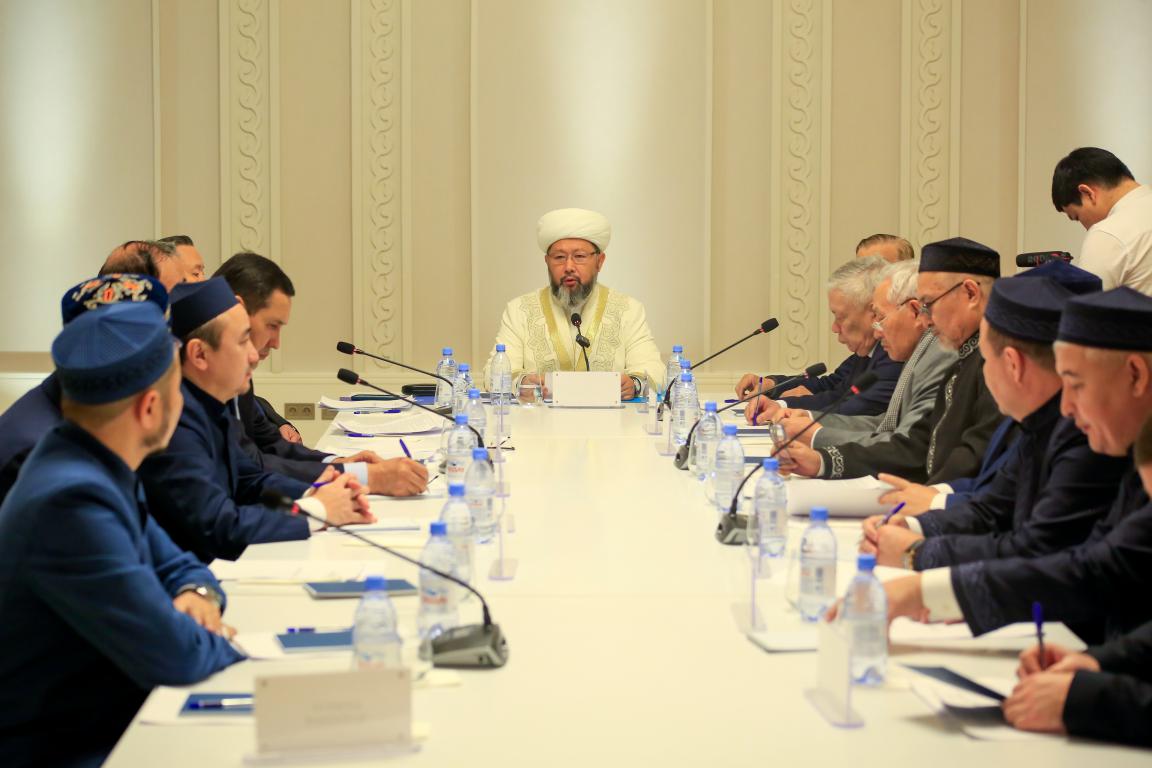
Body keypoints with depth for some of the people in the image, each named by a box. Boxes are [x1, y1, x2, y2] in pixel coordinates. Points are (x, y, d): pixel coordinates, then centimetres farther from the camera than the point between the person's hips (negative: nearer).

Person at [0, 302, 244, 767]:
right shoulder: (72, 501, -27)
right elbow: (173, 654, -27)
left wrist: (197, 593, -7)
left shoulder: (96, 467, 1)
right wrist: (219, 641, -7)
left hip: (112, 718, 8)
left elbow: (173, 565, 15)